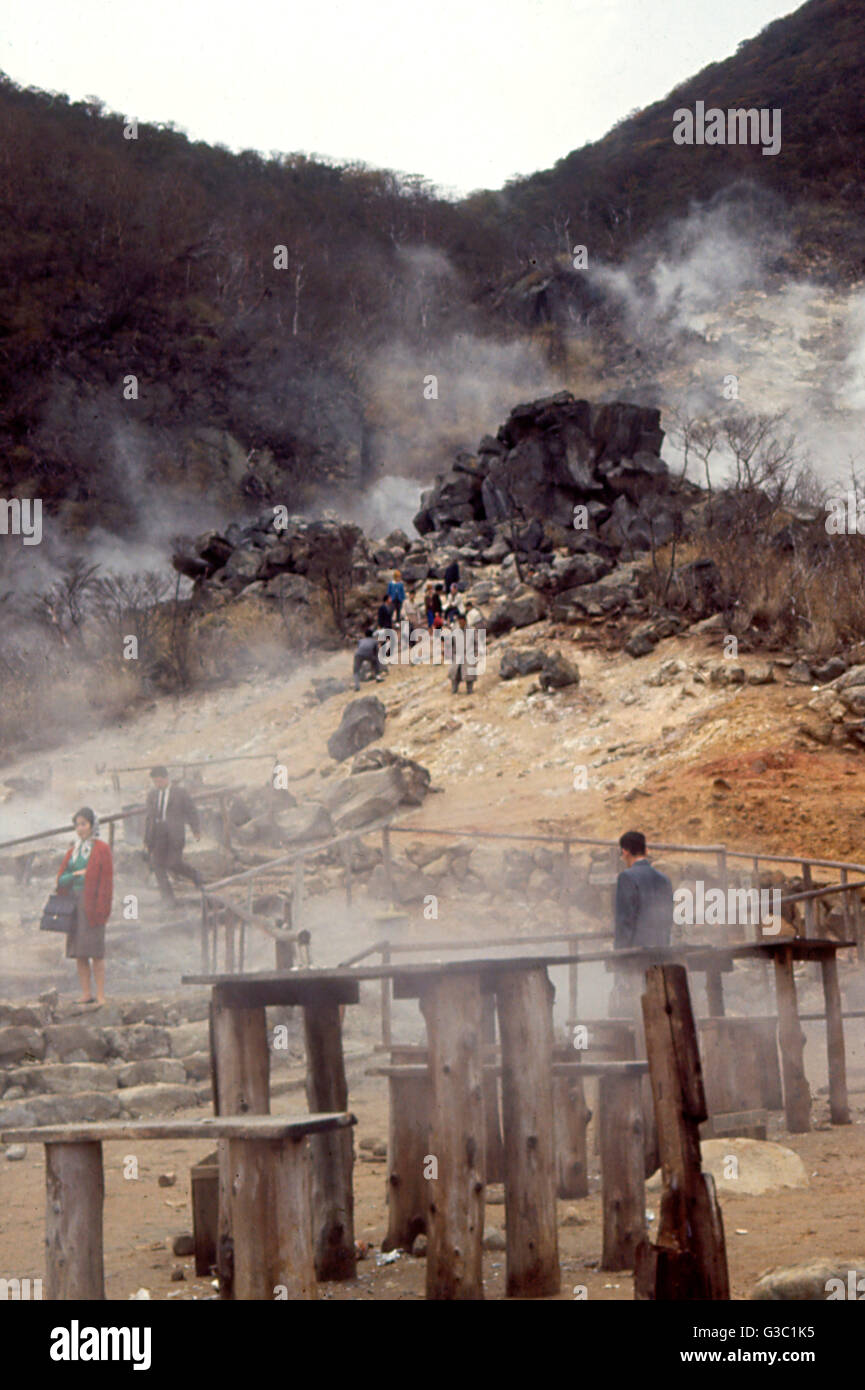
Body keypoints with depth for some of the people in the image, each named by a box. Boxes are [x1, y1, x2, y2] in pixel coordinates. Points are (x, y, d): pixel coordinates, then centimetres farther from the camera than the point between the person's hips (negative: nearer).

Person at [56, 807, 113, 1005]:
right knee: (78, 952, 4)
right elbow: (61, 879, 13)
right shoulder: (73, 850, 15)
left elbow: (106, 880, -6)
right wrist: (75, 874, -7)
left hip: (91, 904, -6)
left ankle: (100, 996, -5)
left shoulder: (101, 849, -2)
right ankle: (86, 994, 8)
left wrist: (102, 908, -13)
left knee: (95, 952, -7)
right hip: (73, 903, 6)